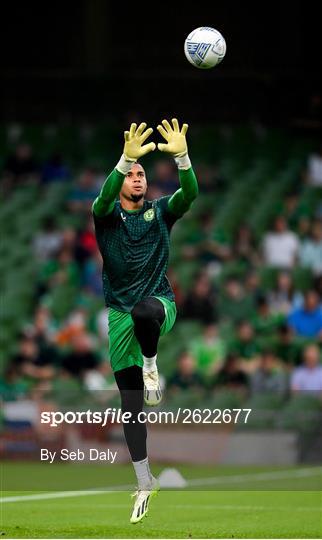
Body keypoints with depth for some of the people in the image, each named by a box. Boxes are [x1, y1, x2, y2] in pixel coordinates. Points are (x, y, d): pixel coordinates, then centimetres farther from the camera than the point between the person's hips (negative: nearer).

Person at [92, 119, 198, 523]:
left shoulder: (160, 212, 3)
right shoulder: (107, 216, 0)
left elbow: (190, 193, -16)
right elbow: (103, 198, -24)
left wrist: (181, 156, -34)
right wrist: (126, 159, -40)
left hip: (159, 304, -1)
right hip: (120, 315, 1)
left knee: (143, 310, -42)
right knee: (131, 405, 2)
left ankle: (151, 364, -11)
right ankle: (145, 483, 14)